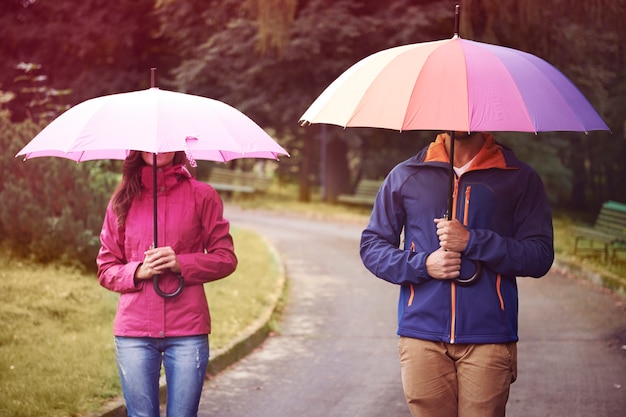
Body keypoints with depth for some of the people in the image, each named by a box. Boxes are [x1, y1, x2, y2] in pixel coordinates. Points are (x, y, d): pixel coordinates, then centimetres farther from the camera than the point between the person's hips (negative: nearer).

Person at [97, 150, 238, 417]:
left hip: (187, 330, -1)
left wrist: (181, 263, -11)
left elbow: (226, 258, 5)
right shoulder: (122, 202, 10)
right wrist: (137, 271, -9)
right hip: (134, 331, 1)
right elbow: (105, 269, 11)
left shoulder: (201, 196, 5)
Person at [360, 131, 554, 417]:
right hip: (422, 337, 1)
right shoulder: (405, 176, 11)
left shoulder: (519, 178, 6)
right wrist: (422, 265, -5)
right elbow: (371, 246, 13)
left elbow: (541, 256, -1)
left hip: (488, 339, -1)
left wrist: (472, 241, -12)